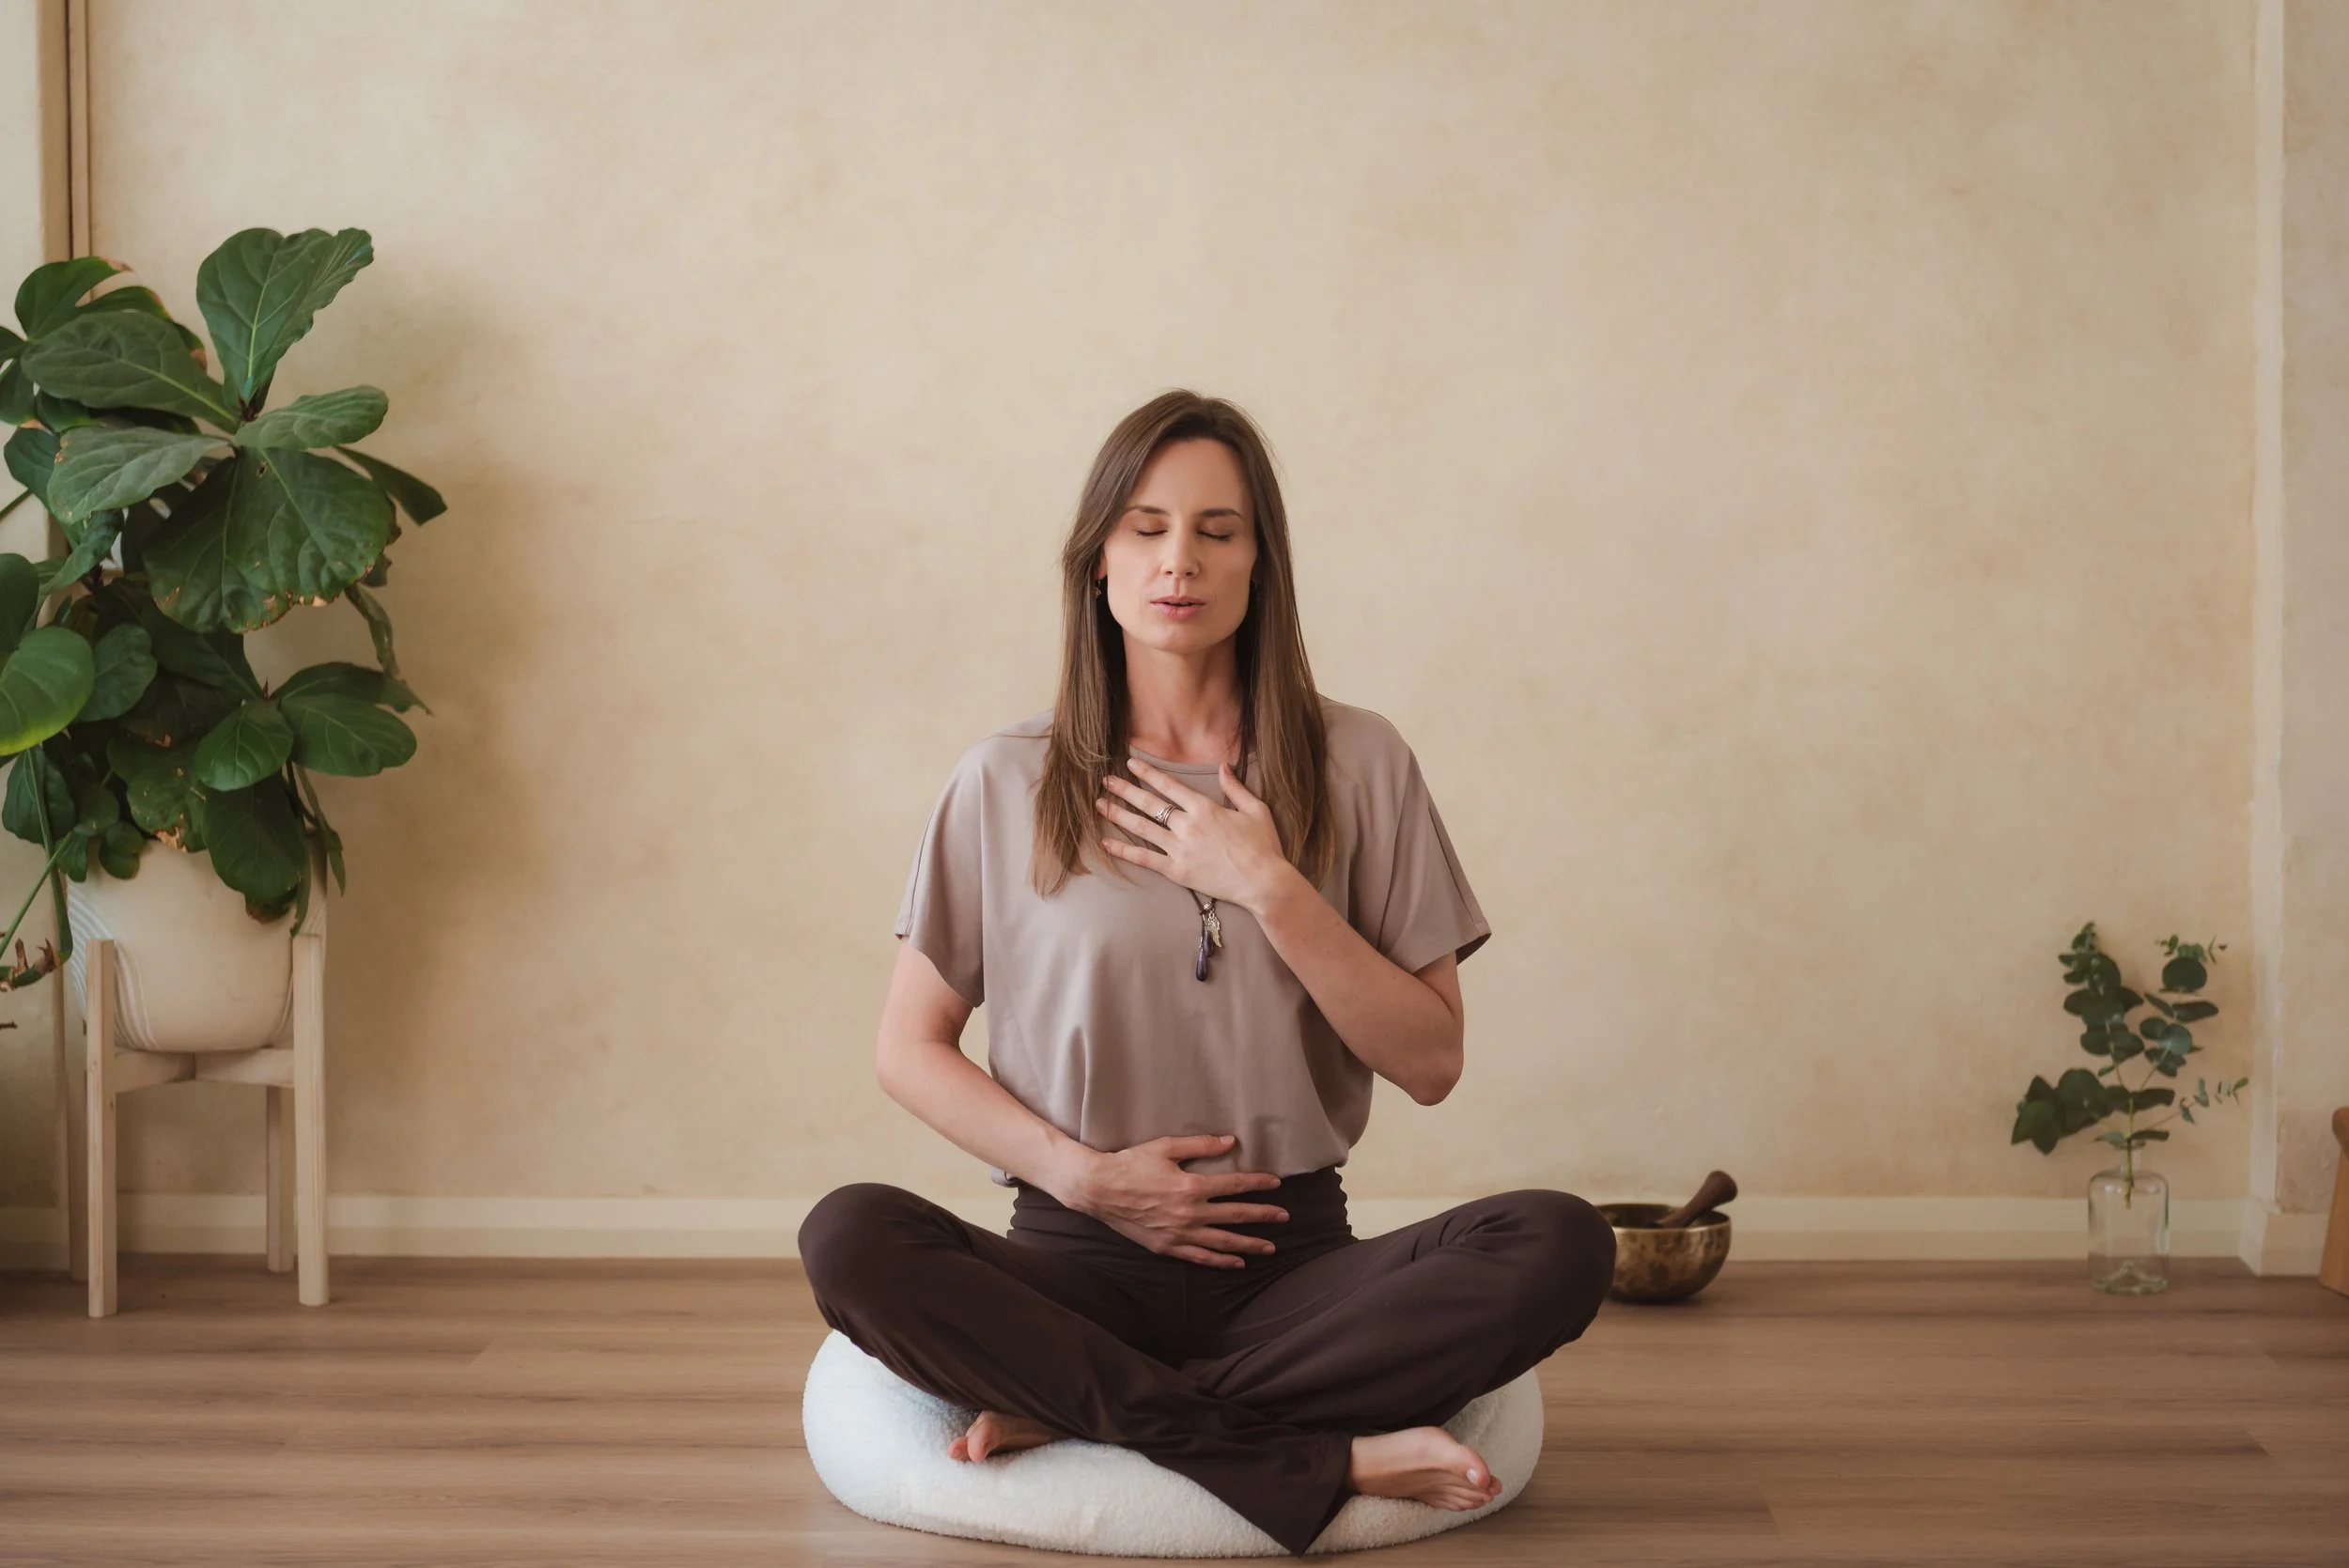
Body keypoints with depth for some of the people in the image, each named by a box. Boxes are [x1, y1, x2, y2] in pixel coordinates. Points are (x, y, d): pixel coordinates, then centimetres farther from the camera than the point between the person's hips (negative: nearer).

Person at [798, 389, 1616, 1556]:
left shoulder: (1356, 765, 5)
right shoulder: (1005, 784, 5)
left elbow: (1431, 1062, 1)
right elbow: (908, 1048, 6)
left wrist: (1269, 887, -10)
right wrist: (1081, 1174, -9)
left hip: (1293, 1260, 1)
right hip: (1081, 1262, 0)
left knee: (1559, 1244, -27)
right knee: (849, 1237, -30)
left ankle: (1075, 1411, -21)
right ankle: (1333, 1458, -25)